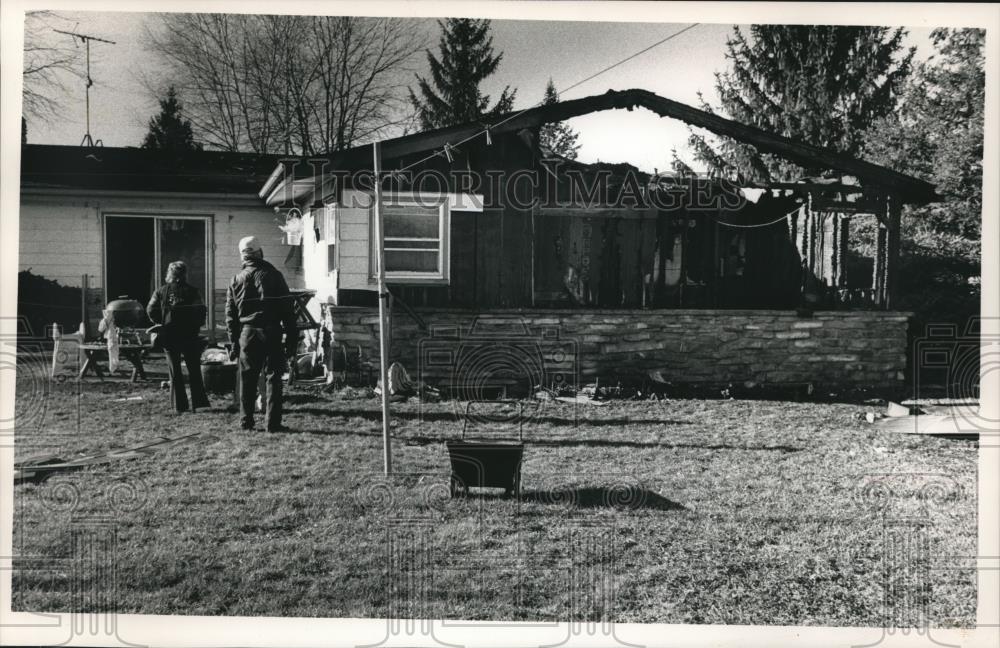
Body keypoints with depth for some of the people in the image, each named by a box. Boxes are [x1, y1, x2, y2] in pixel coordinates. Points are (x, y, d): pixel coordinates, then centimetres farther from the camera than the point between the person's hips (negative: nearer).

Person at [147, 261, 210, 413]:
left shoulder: (161, 291, 2)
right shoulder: (191, 291, -3)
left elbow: (150, 310, -4)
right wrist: (197, 325, 7)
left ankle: (179, 406, 5)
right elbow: (200, 310, -9)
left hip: (168, 336, 1)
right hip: (188, 335, -1)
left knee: (175, 372, 7)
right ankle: (198, 403, 3)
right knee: (194, 370, 7)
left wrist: (161, 322, 11)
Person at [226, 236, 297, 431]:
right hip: (272, 332, -2)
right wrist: (292, 337, 1)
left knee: (247, 379, 10)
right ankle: (273, 422, -2)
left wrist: (234, 342, 11)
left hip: (247, 333, 2)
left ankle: (246, 421, 12)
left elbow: (230, 313, 7)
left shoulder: (237, 279, 7)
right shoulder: (274, 275, 1)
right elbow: (287, 309, -2)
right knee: (273, 377, 2)